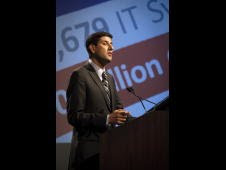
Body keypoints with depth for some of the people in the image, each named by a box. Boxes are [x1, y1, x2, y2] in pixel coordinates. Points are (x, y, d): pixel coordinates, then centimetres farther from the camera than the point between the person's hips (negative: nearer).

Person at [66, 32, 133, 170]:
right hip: (89, 152, -8)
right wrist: (107, 119, -24)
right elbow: (74, 116, -14)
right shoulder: (80, 75, -8)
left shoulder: (109, 78, 20)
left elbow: (119, 109, 15)